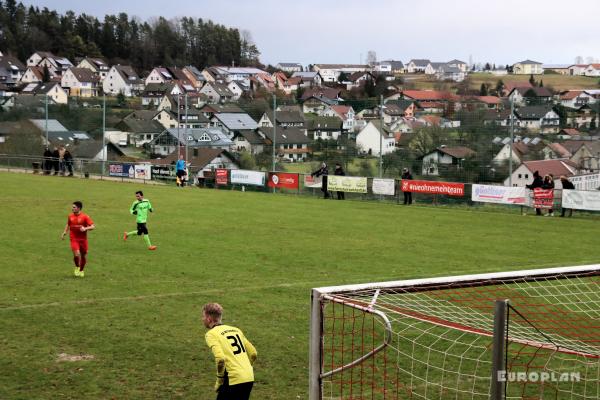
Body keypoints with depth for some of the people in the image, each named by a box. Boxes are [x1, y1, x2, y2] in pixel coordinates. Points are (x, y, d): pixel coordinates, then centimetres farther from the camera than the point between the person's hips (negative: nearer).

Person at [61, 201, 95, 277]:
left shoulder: (85, 217, -8)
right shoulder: (70, 216, 4)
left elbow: (93, 226, -10)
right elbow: (68, 225, 22)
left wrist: (85, 228, -26)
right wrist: (64, 233, 10)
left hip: (83, 239, -1)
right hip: (74, 239, 1)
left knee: (84, 256, 9)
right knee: (76, 254, -20)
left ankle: (81, 270, 33)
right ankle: (77, 267, 9)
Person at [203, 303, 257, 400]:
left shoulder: (211, 334, -4)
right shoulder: (236, 330, 18)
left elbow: (220, 359, -19)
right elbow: (253, 354, 16)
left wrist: (219, 381, -7)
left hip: (234, 380, -7)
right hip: (249, 378, 7)